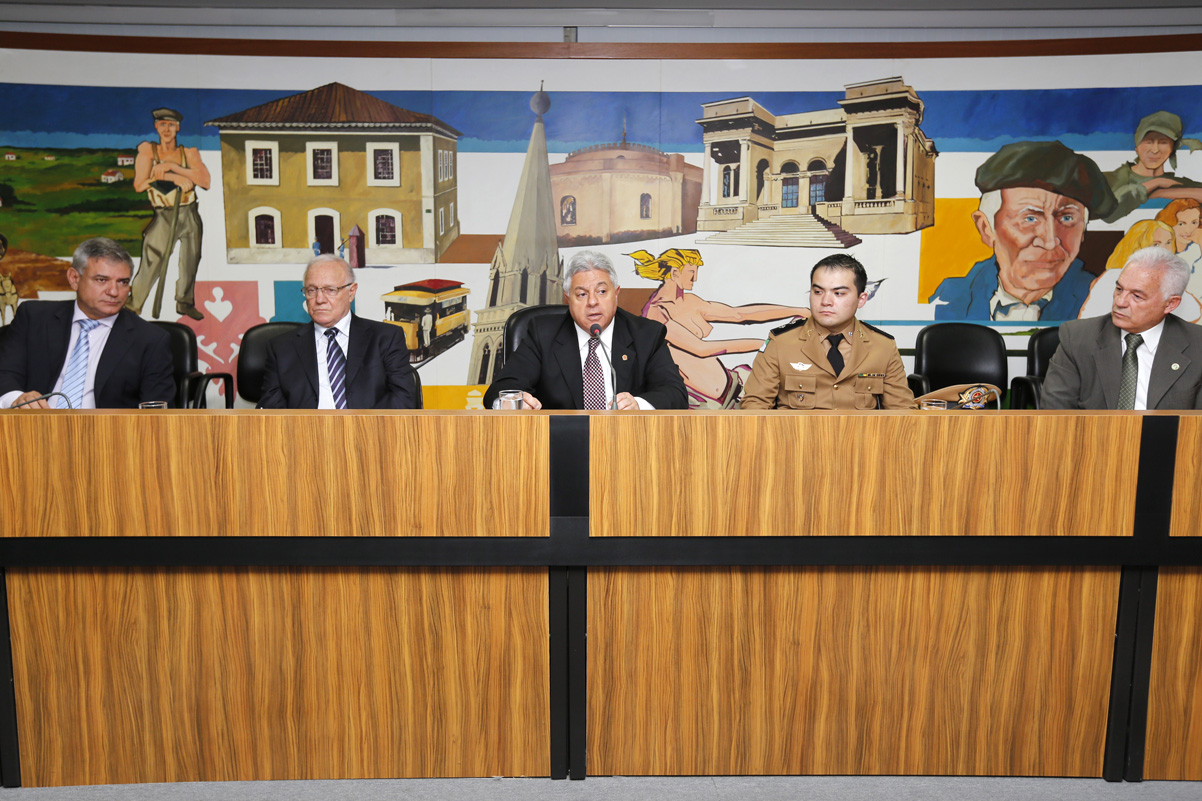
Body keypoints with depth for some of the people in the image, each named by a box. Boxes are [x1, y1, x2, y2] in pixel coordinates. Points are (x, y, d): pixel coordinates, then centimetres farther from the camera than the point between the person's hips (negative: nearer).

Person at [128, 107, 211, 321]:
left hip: (190, 215, 3)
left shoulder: (188, 152, 2)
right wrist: (175, 178, -21)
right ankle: (132, 307, 2)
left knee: (190, 261, 13)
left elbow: (205, 181, -14)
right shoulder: (148, 150, -1)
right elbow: (139, 185, -13)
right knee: (151, 265, -9)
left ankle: (185, 302, 32)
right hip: (163, 217, -3)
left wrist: (173, 167, -20)